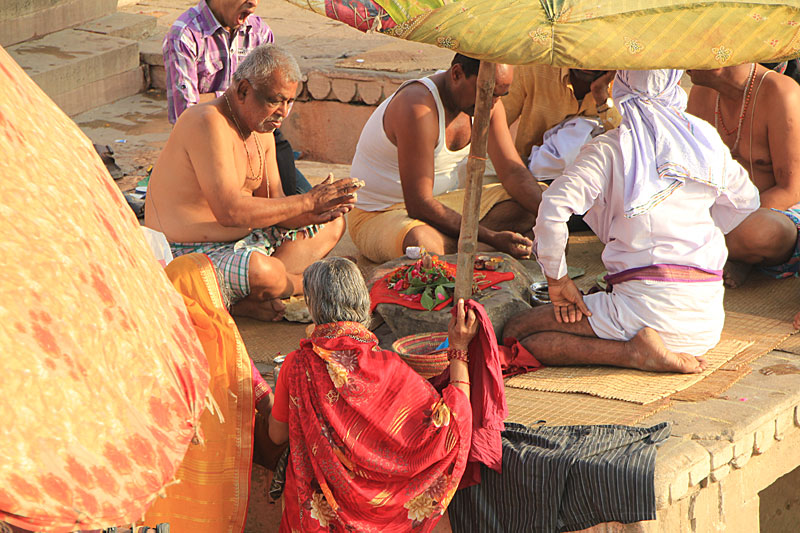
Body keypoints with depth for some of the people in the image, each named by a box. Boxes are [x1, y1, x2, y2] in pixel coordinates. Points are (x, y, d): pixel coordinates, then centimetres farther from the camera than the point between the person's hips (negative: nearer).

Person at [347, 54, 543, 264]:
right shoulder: (419, 109, -29)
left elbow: (512, 171, 0)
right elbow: (418, 205, -32)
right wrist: (492, 238, -35)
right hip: (380, 215, -8)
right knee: (423, 242, -43)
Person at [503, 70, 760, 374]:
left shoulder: (608, 149, -6)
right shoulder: (706, 138, 8)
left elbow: (553, 207, -19)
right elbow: (746, 200, 23)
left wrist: (556, 279, -7)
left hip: (648, 309, -7)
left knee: (516, 334, -1)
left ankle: (637, 352, -13)